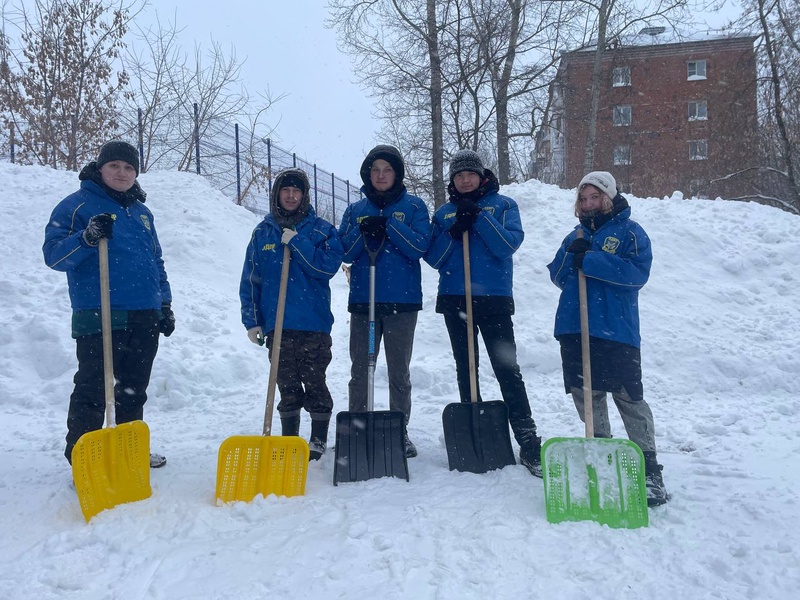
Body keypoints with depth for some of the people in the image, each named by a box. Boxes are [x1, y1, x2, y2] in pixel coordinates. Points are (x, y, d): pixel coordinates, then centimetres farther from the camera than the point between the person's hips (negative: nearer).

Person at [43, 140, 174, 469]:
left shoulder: (142, 213, 19)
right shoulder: (77, 204, 0)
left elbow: (156, 262, 24)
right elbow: (54, 254, -9)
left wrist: (165, 305, 18)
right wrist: (86, 238, -27)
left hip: (145, 317, 6)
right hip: (98, 316, -6)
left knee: (134, 389, 14)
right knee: (92, 389, -4)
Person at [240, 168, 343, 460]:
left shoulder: (321, 229, 3)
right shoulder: (263, 231, 10)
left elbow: (328, 266, -12)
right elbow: (250, 279, 9)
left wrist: (296, 243, -16)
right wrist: (252, 320, 4)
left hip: (313, 323, -2)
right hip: (277, 324, 3)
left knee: (315, 383, 3)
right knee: (287, 386, 11)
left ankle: (319, 439, 18)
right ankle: (289, 439, 24)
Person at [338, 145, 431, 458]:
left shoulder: (413, 206, 5)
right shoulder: (355, 210, 12)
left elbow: (420, 246, -8)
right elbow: (346, 253, 4)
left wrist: (388, 225, -17)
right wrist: (363, 231, -14)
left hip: (402, 301, -2)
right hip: (363, 301, 2)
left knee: (399, 371, 7)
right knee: (359, 371, 5)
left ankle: (400, 432, 17)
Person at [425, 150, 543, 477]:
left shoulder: (502, 204, 6)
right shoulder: (444, 212, 14)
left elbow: (510, 243, -10)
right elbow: (433, 258, 5)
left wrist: (478, 218, -16)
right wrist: (454, 232, -11)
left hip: (494, 297, -3)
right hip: (454, 299, 4)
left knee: (507, 369, -9)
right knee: (465, 369, 9)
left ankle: (528, 441, -7)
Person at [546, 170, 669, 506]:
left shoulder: (629, 232, 1)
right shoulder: (577, 235, 19)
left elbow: (638, 272, -15)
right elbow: (557, 276, 12)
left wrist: (588, 261, -16)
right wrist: (571, 254, -7)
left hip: (616, 331, -6)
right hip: (574, 329, 6)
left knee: (630, 399, -5)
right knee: (587, 396, 11)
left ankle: (649, 469, 3)